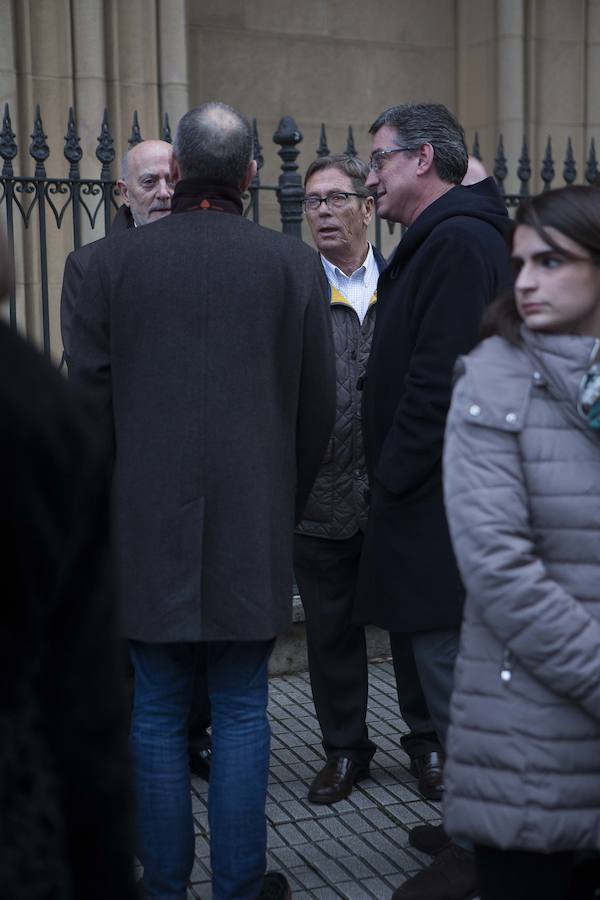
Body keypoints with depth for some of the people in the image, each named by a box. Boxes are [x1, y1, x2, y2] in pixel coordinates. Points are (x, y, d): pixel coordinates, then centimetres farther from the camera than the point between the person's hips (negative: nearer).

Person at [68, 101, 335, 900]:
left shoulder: (112, 262, -2)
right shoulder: (295, 264, -1)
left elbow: (88, 399, 0)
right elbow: (319, 405, 2)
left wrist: (111, 504, 13)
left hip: (146, 527, 0)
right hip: (254, 526, 0)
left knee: (157, 715, 10)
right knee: (242, 714, 9)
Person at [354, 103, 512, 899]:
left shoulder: (458, 243, -15)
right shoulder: (439, 241, 17)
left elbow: (439, 381, -22)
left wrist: (393, 480, -14)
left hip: (437, 510, -10)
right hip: (425, 503, 10)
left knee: (449, 678, -2)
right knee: (429, 662, 16)